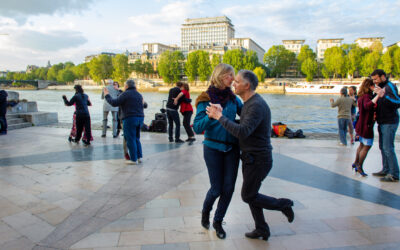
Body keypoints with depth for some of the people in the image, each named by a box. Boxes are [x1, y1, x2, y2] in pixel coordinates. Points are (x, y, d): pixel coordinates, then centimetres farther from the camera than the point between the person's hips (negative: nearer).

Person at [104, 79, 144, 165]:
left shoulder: (126, 94, -8)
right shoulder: (139, 94, 15)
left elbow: (114, 103, -9)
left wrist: (107, 95, 3)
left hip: (130, 118, -7)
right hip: (140, 118, 8)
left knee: (130, 139, -1)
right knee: (136, 139, 17)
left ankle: (134, 159, 1)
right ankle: (139, 157, 16)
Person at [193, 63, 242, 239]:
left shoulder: (233, 98, 4)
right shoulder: (206, 99, -9)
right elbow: (197, 127, -15)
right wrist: (211, 116, -31)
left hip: (232, 147, 4)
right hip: (213, 147, -4)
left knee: (228, 188, 5)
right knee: (216, 188, 3)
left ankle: (218, 221, 27)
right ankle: (205, 212, 37)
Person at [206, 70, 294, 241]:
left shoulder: (257, 105, -23)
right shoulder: (249, 103, 9)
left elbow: (243, 132, -34)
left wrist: (220, 117, -29)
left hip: (258, 159, -10)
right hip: (251, 157, 10)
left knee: (248, 196, 4)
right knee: (250, 194, 17)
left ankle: (283, 204, 21)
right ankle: (262, 230, 31)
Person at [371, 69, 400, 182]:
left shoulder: (390, 87, -11)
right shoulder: (380, 87, 17)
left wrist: (384, 95, -34)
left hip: (389, 123, -9)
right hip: (382, 123, 9)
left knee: (388, 148, -9)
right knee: (383, 147, 13)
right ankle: (386, 170, 21)